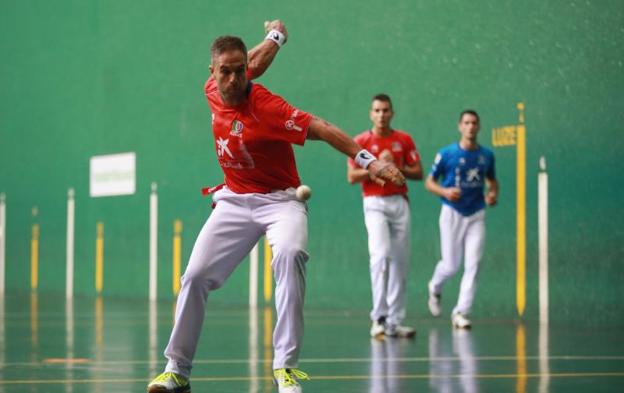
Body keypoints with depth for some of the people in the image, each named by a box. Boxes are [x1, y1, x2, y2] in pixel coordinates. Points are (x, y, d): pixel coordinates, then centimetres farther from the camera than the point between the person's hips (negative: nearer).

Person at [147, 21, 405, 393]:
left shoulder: (266, 106, -23)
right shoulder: (212, 90, -4)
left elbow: (320, 128, -32)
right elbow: (257, 61, 13)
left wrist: (369, 160, -42)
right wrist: (275, 37, 33)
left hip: (279, 199, -6)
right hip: (235, 200, 6)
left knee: (289, 254, -35)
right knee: (195, 276, -2)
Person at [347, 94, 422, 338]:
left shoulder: (404, 140, 7)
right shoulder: (361, 141, 1)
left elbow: (418, 173, 7)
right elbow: (352, 177, -3)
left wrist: (396, 168, -9)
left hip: (400, 202, 4)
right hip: (375, 203, -3)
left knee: (400, 262, 4)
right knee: (381, 254, -22)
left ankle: (394, 322, 10)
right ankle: (378, 317, -21)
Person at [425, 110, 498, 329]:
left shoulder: (486, 155, 3)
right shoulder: (447, 154, -6)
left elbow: (492, 180, 19)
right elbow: (429, 182, 0)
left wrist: (493, 194, -3)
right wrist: (445, 191, -20)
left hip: (477, 214, 2)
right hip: (452, 212, -2)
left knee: (473, 265, -8)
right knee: (451, 265, 1)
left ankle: (460, 313, -3)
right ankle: (435, 288, 35)